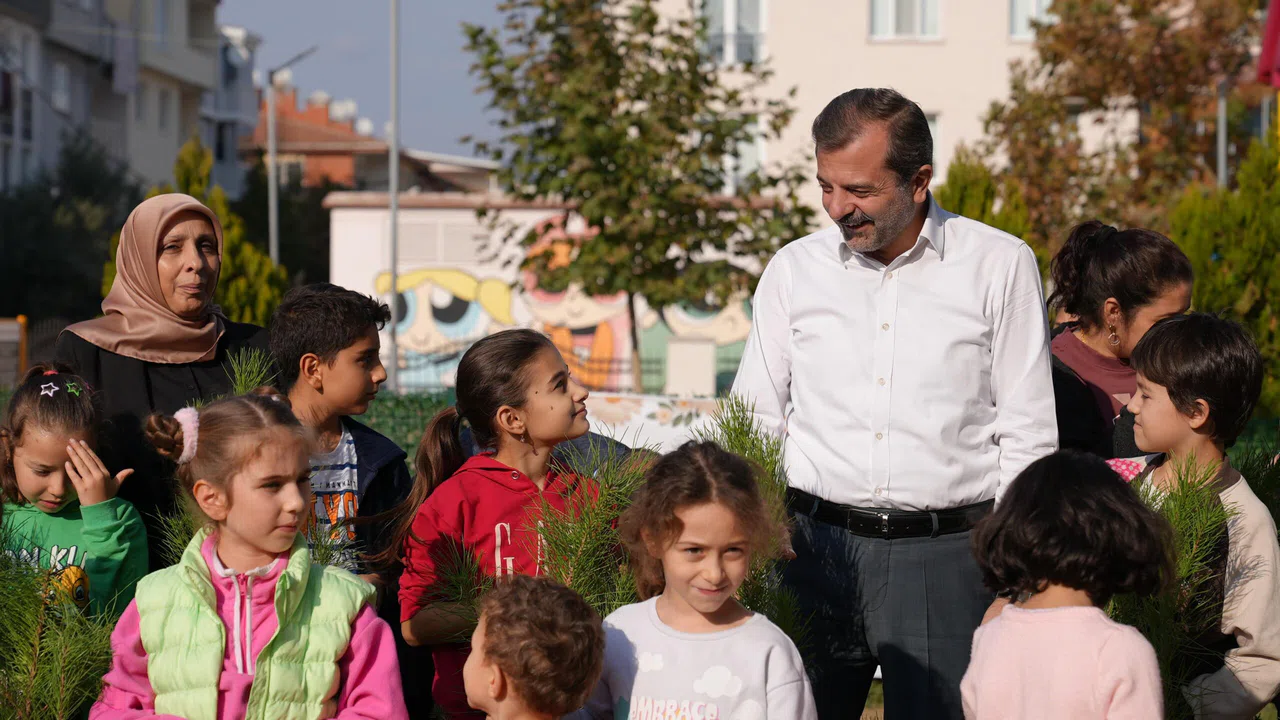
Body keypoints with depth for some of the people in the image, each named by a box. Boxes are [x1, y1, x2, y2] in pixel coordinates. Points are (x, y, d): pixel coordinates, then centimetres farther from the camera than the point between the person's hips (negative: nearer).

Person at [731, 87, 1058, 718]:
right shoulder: (793, 269, 8)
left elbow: (1028, 434, 2)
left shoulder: (1001, 266, 1)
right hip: (816, 546, 2)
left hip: (945, 554, -2)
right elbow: (754, 428, 12)